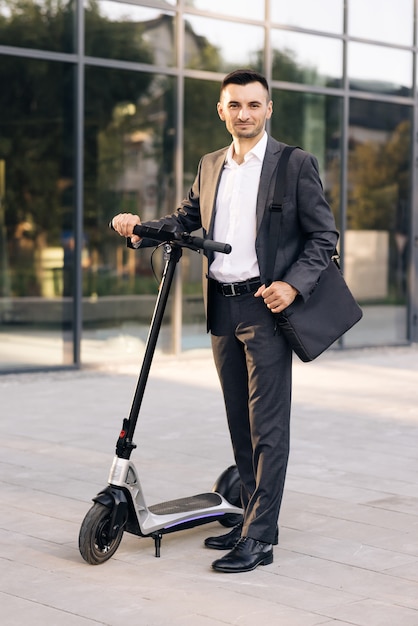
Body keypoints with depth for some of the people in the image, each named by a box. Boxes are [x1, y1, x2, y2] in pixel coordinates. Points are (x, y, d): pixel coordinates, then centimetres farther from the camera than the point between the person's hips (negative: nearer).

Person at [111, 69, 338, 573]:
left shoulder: (296, 164, -3)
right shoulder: (210, 166, 14)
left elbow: (324, 235, -3)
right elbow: (186, 218, 21)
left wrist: (293, 285, -16)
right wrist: (141, 228, 2)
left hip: (266, 308, -6)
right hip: (222, 309, 6)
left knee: (267, 426, -5)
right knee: (240, 423, 13)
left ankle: (259, 540, -2)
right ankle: (253, 518, 24)